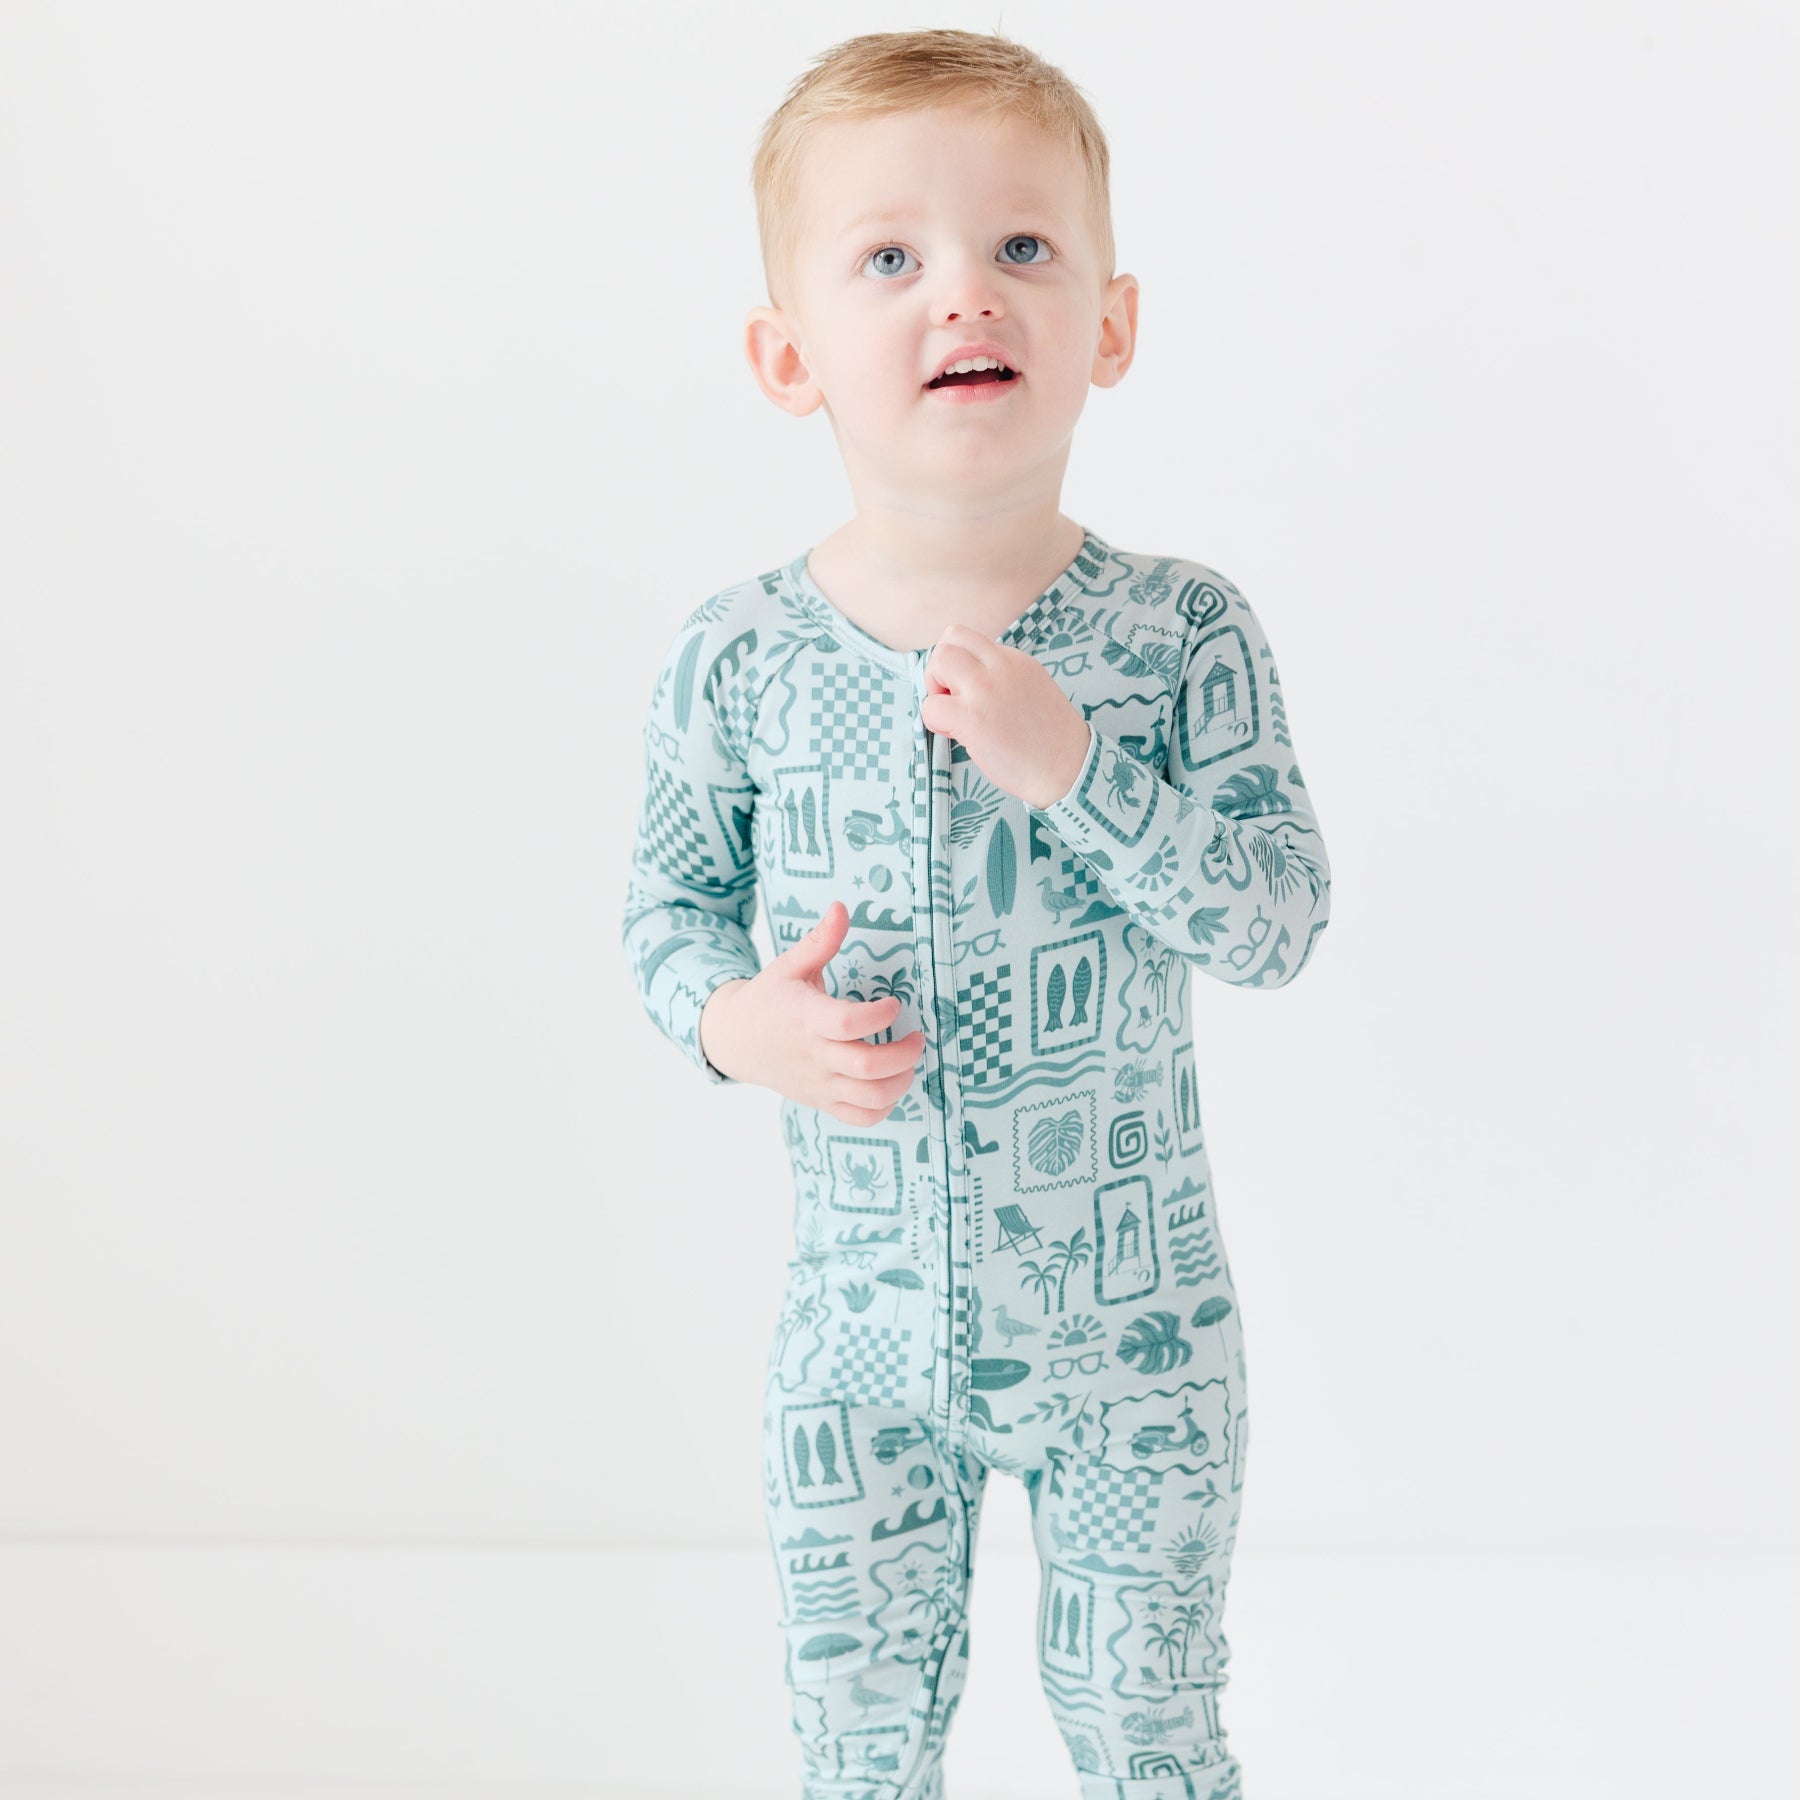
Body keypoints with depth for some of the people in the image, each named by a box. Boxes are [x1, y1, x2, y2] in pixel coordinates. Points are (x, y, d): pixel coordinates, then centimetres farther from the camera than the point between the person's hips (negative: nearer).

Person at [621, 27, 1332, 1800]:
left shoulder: (1180, 633, -11)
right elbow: (668, 899, 4)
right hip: (862, 1333, 1)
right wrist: (735, 1021, -17)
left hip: (1133, 1324, -1)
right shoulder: (736, 659, -9)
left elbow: (1282, 921, -14)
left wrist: (1071, 767, -26)